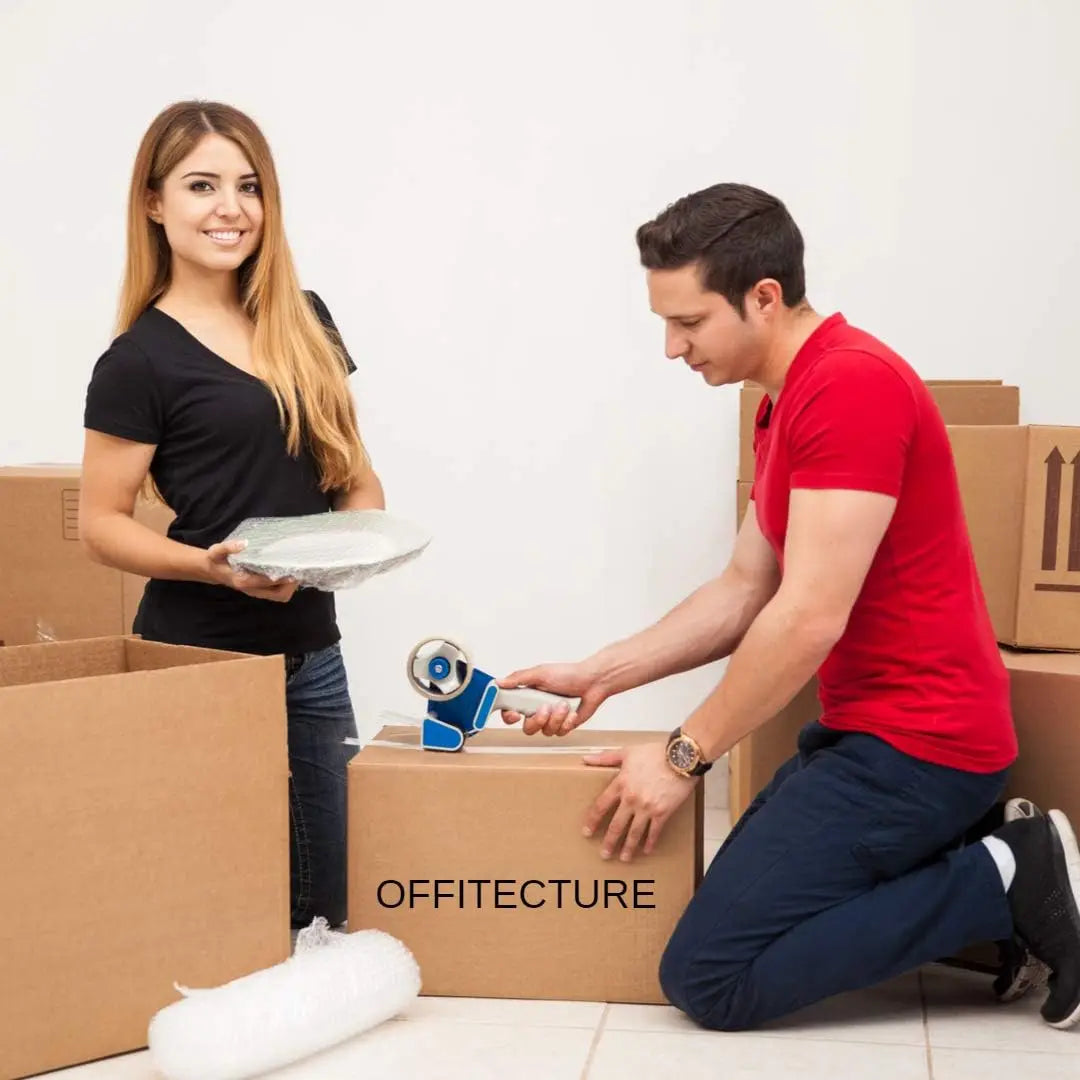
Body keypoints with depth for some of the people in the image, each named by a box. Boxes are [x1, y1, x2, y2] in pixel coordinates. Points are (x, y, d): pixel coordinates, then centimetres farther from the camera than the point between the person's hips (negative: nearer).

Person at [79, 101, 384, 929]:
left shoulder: (305, 323, 8)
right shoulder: (141, 359, -9)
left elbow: (351, 468, 16)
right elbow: (101, 524, -8)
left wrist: (366, 517, -6)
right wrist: (211, 564, -24)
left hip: (311, 652, 6)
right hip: (199, 660, -6)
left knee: (326, 896, 11)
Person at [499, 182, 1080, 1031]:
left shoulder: (849, 385, -20)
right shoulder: (789, 404, 14)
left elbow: (810, 619, -24)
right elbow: (744, 594, 14)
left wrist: (684, 755, -15)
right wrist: (599, 674, 7)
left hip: (913, 742, -11)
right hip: (876, 729, 11)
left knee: (709, 976, -10)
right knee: (740, 894, 21)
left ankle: (1004, 884, -6)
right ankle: (982, 860, 12)